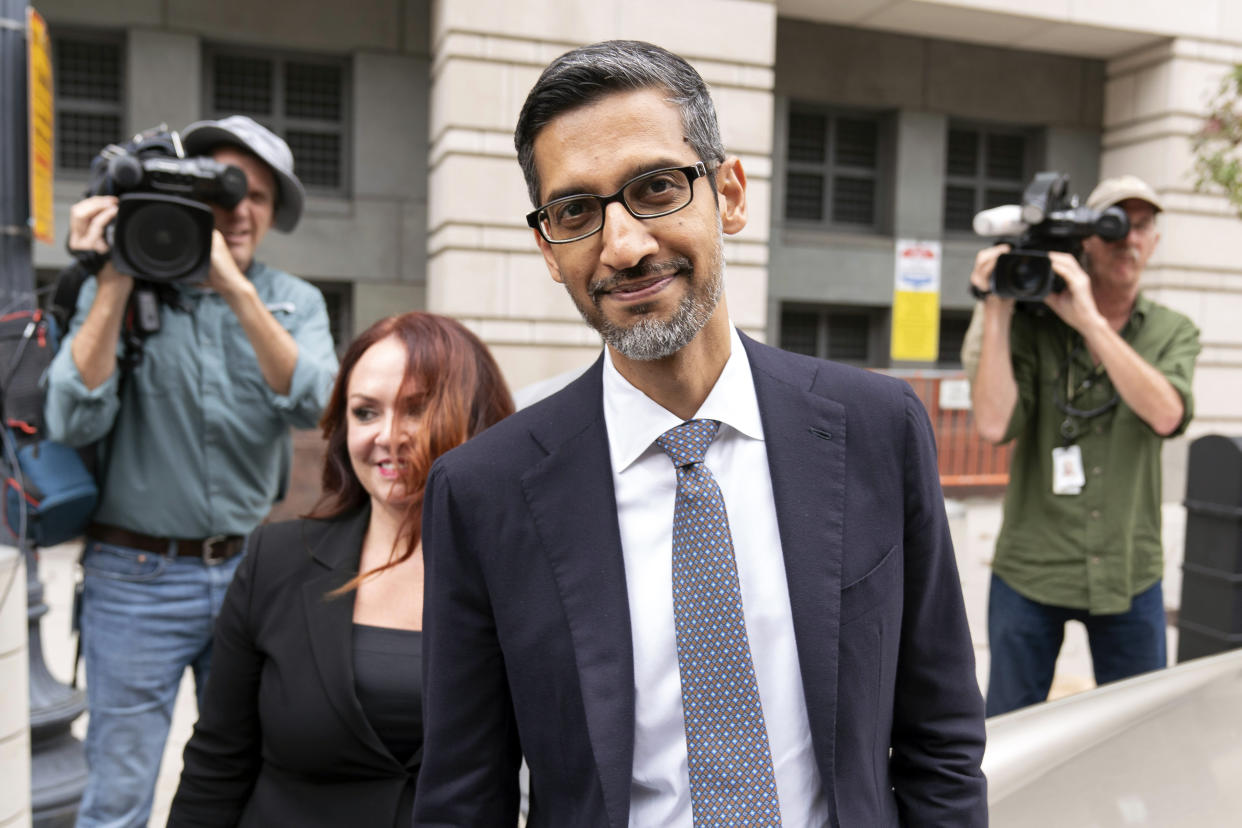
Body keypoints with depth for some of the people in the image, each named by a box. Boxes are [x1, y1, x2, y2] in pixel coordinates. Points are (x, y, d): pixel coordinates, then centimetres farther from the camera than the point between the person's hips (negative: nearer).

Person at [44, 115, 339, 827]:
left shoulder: (294, 301, 3)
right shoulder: (116, 289, 0)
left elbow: (313, 404, -16)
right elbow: (75, 421, -13)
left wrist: (238, 290, -24)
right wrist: (116, 280, -16)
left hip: (252, 571, 2)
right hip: (138, 576, -2)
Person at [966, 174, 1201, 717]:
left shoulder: (1173, 332, 3)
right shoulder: (1032, 324, -3)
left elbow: (1166, 415, -17)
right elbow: (994, 424, -18)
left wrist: (1090, 320, -23)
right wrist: (996, 311, -18)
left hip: (1130, 575, 2)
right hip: (1029, 572, -2)